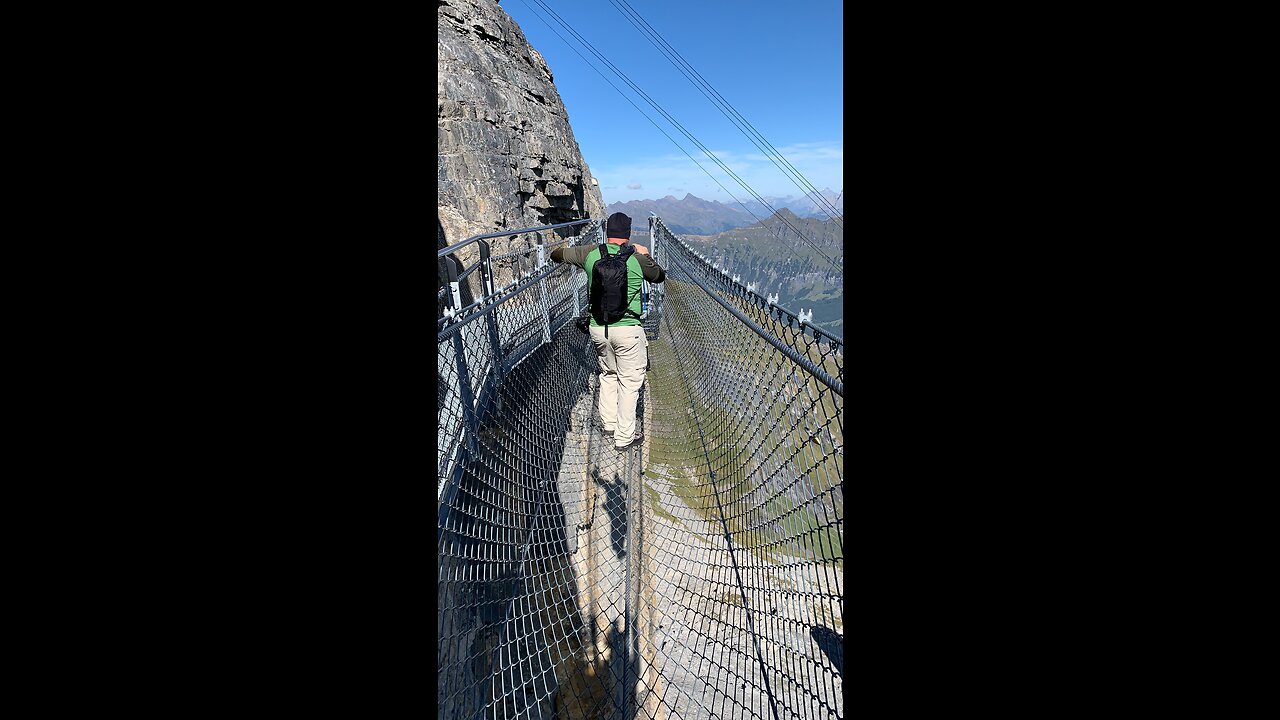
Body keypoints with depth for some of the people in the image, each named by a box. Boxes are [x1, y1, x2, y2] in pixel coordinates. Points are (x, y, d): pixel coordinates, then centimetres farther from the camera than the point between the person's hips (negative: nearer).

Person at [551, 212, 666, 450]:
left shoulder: (589, 253, 2)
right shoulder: (637, 258, -6)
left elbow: (557, 254, 19)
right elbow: (660, 276, 13)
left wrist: (556, 253, 42)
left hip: (597, 328, 4)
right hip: (627, 329, -4)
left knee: (608, 374, 24)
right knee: (630, 381, 8)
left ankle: (609, 422, 35)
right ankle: (625, 436, 16)